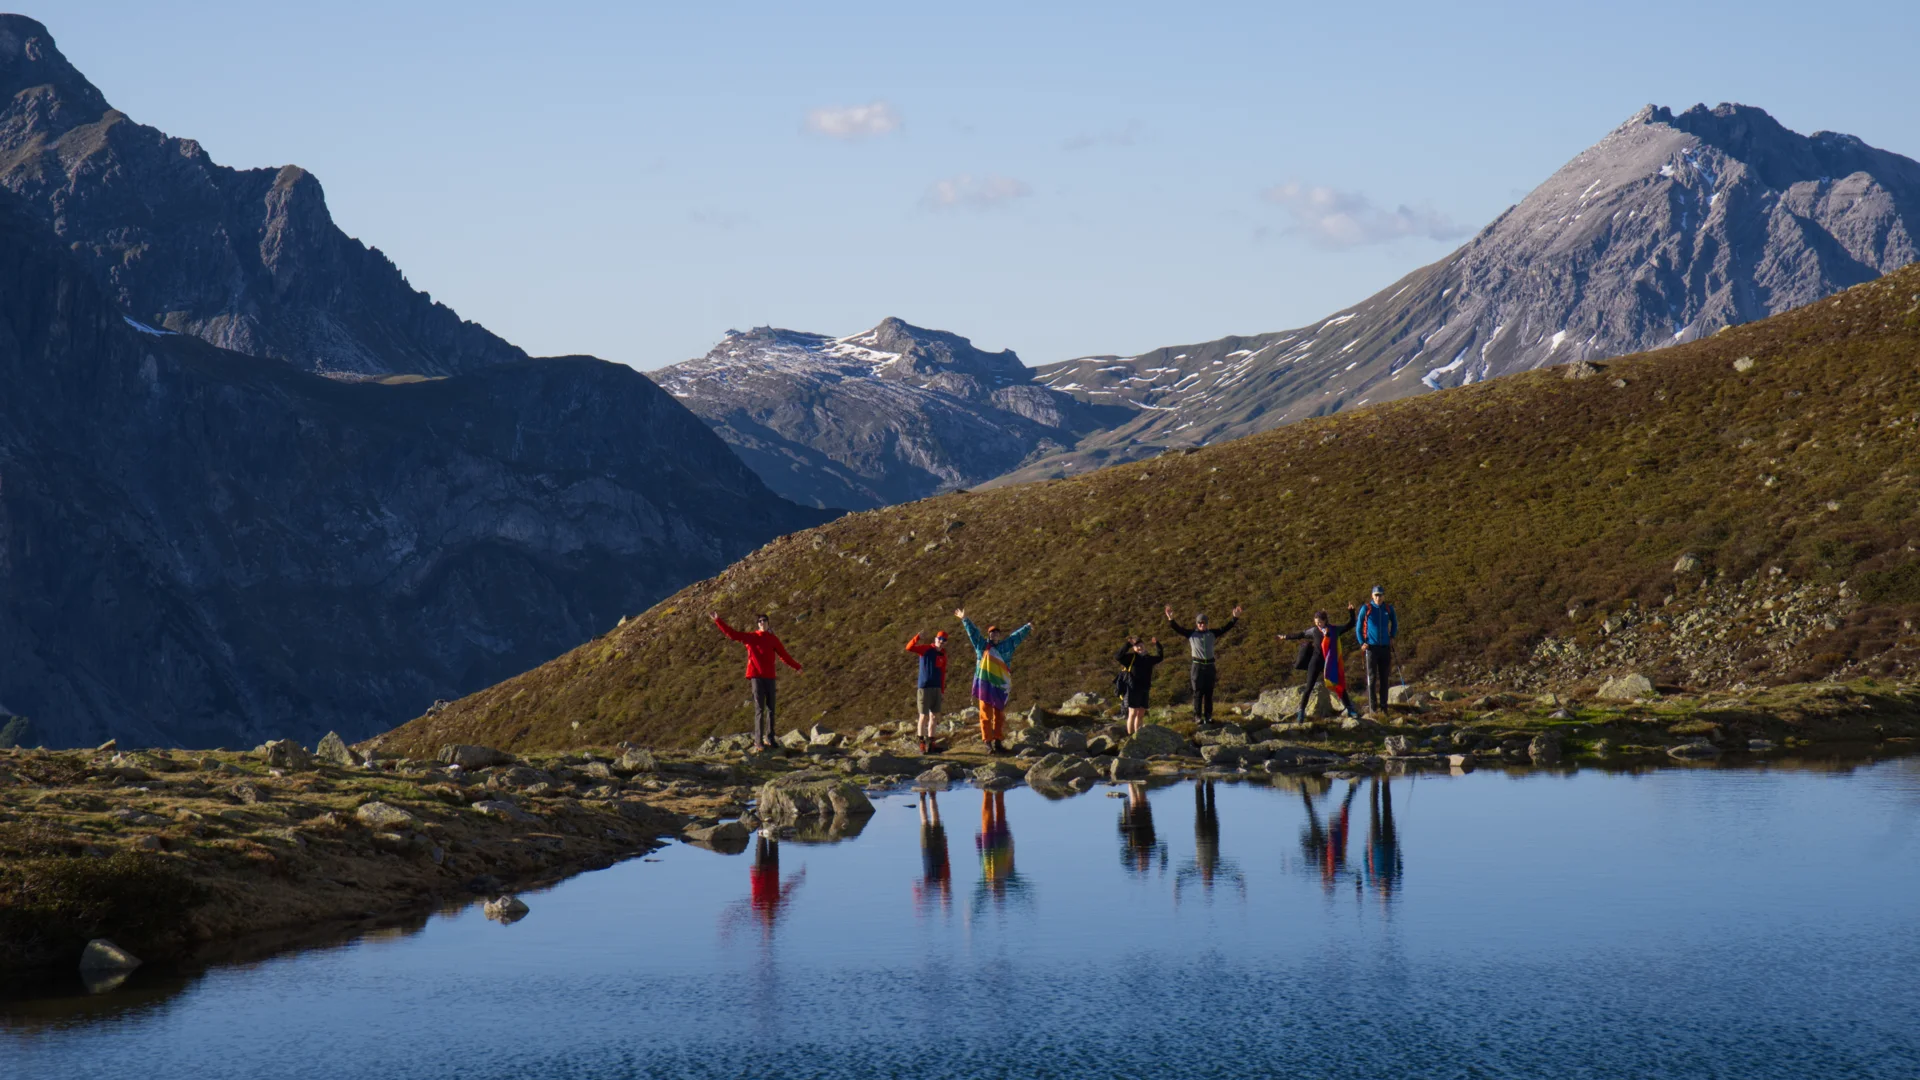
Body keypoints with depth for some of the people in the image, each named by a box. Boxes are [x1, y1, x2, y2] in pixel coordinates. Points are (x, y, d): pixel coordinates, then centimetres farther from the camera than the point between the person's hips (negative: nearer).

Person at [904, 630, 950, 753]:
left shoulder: (943, 655, 11)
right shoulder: (926, 649, -5)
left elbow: (942, 674, 14)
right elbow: (909, 648, -19)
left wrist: (942, 690, 12)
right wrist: (918, 637, -34)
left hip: (936, 689, 6)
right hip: (924, 688, -6)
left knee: (934, 717, 8)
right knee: (924, 716, -2)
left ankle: (930, 744, 16)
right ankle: (922, 745, 4)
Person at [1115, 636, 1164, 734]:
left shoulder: (1148, 659, 16)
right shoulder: (1131, 657, -2)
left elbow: (1160, 657, 32)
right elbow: (1119, 657, -17)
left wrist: (1157, 645, 21)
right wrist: (1128, 645, -20)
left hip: (1145, 690, 6)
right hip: (1133, 689, -6)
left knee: (1141, 713, 10)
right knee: (1133, 713, -6)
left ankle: (1137, 735, 17)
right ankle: (1130, 736, -4)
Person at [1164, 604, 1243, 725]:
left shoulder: (1212, 634, 11)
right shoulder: (1191, 634, 3)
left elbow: (1226, 628, 13)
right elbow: (1178, 629, -5)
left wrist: (1235, 618, 5)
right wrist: (1170, 620, -21)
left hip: (1210, 665, 3)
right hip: (1197, 665, -3)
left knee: (1209, 692, 6)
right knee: (1198, 692, -3)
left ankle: (1208, 716, 12)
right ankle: (1197, 716, 0)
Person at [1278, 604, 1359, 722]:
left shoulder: (1334, 630, 0)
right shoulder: (1314, 631, 0)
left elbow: (1349, 625, 12)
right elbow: (1301, 635, 15)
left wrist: (1351, 612, 1)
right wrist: (1286, 637, 21)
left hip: (1330, 663, 1)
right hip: (1316, 662, -1)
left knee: (1340, 685, 3)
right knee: (1309, 687, -1)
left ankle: (1349, 710, 12)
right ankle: (1301, 711, 5)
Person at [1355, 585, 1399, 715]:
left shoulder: (1388, 609, 6)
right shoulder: (1366, 608, -3)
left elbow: (1394, 624, 23)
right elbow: (1358, 626, 2)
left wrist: (1392, 637, 11)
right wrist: (1362, 643, -6)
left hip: (1385, 647, 3)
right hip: (1371, 647, -3)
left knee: (1384, 678, 5)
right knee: (1372, 677, -5)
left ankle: (1383, 706, 11)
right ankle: (1372, 706, -5)